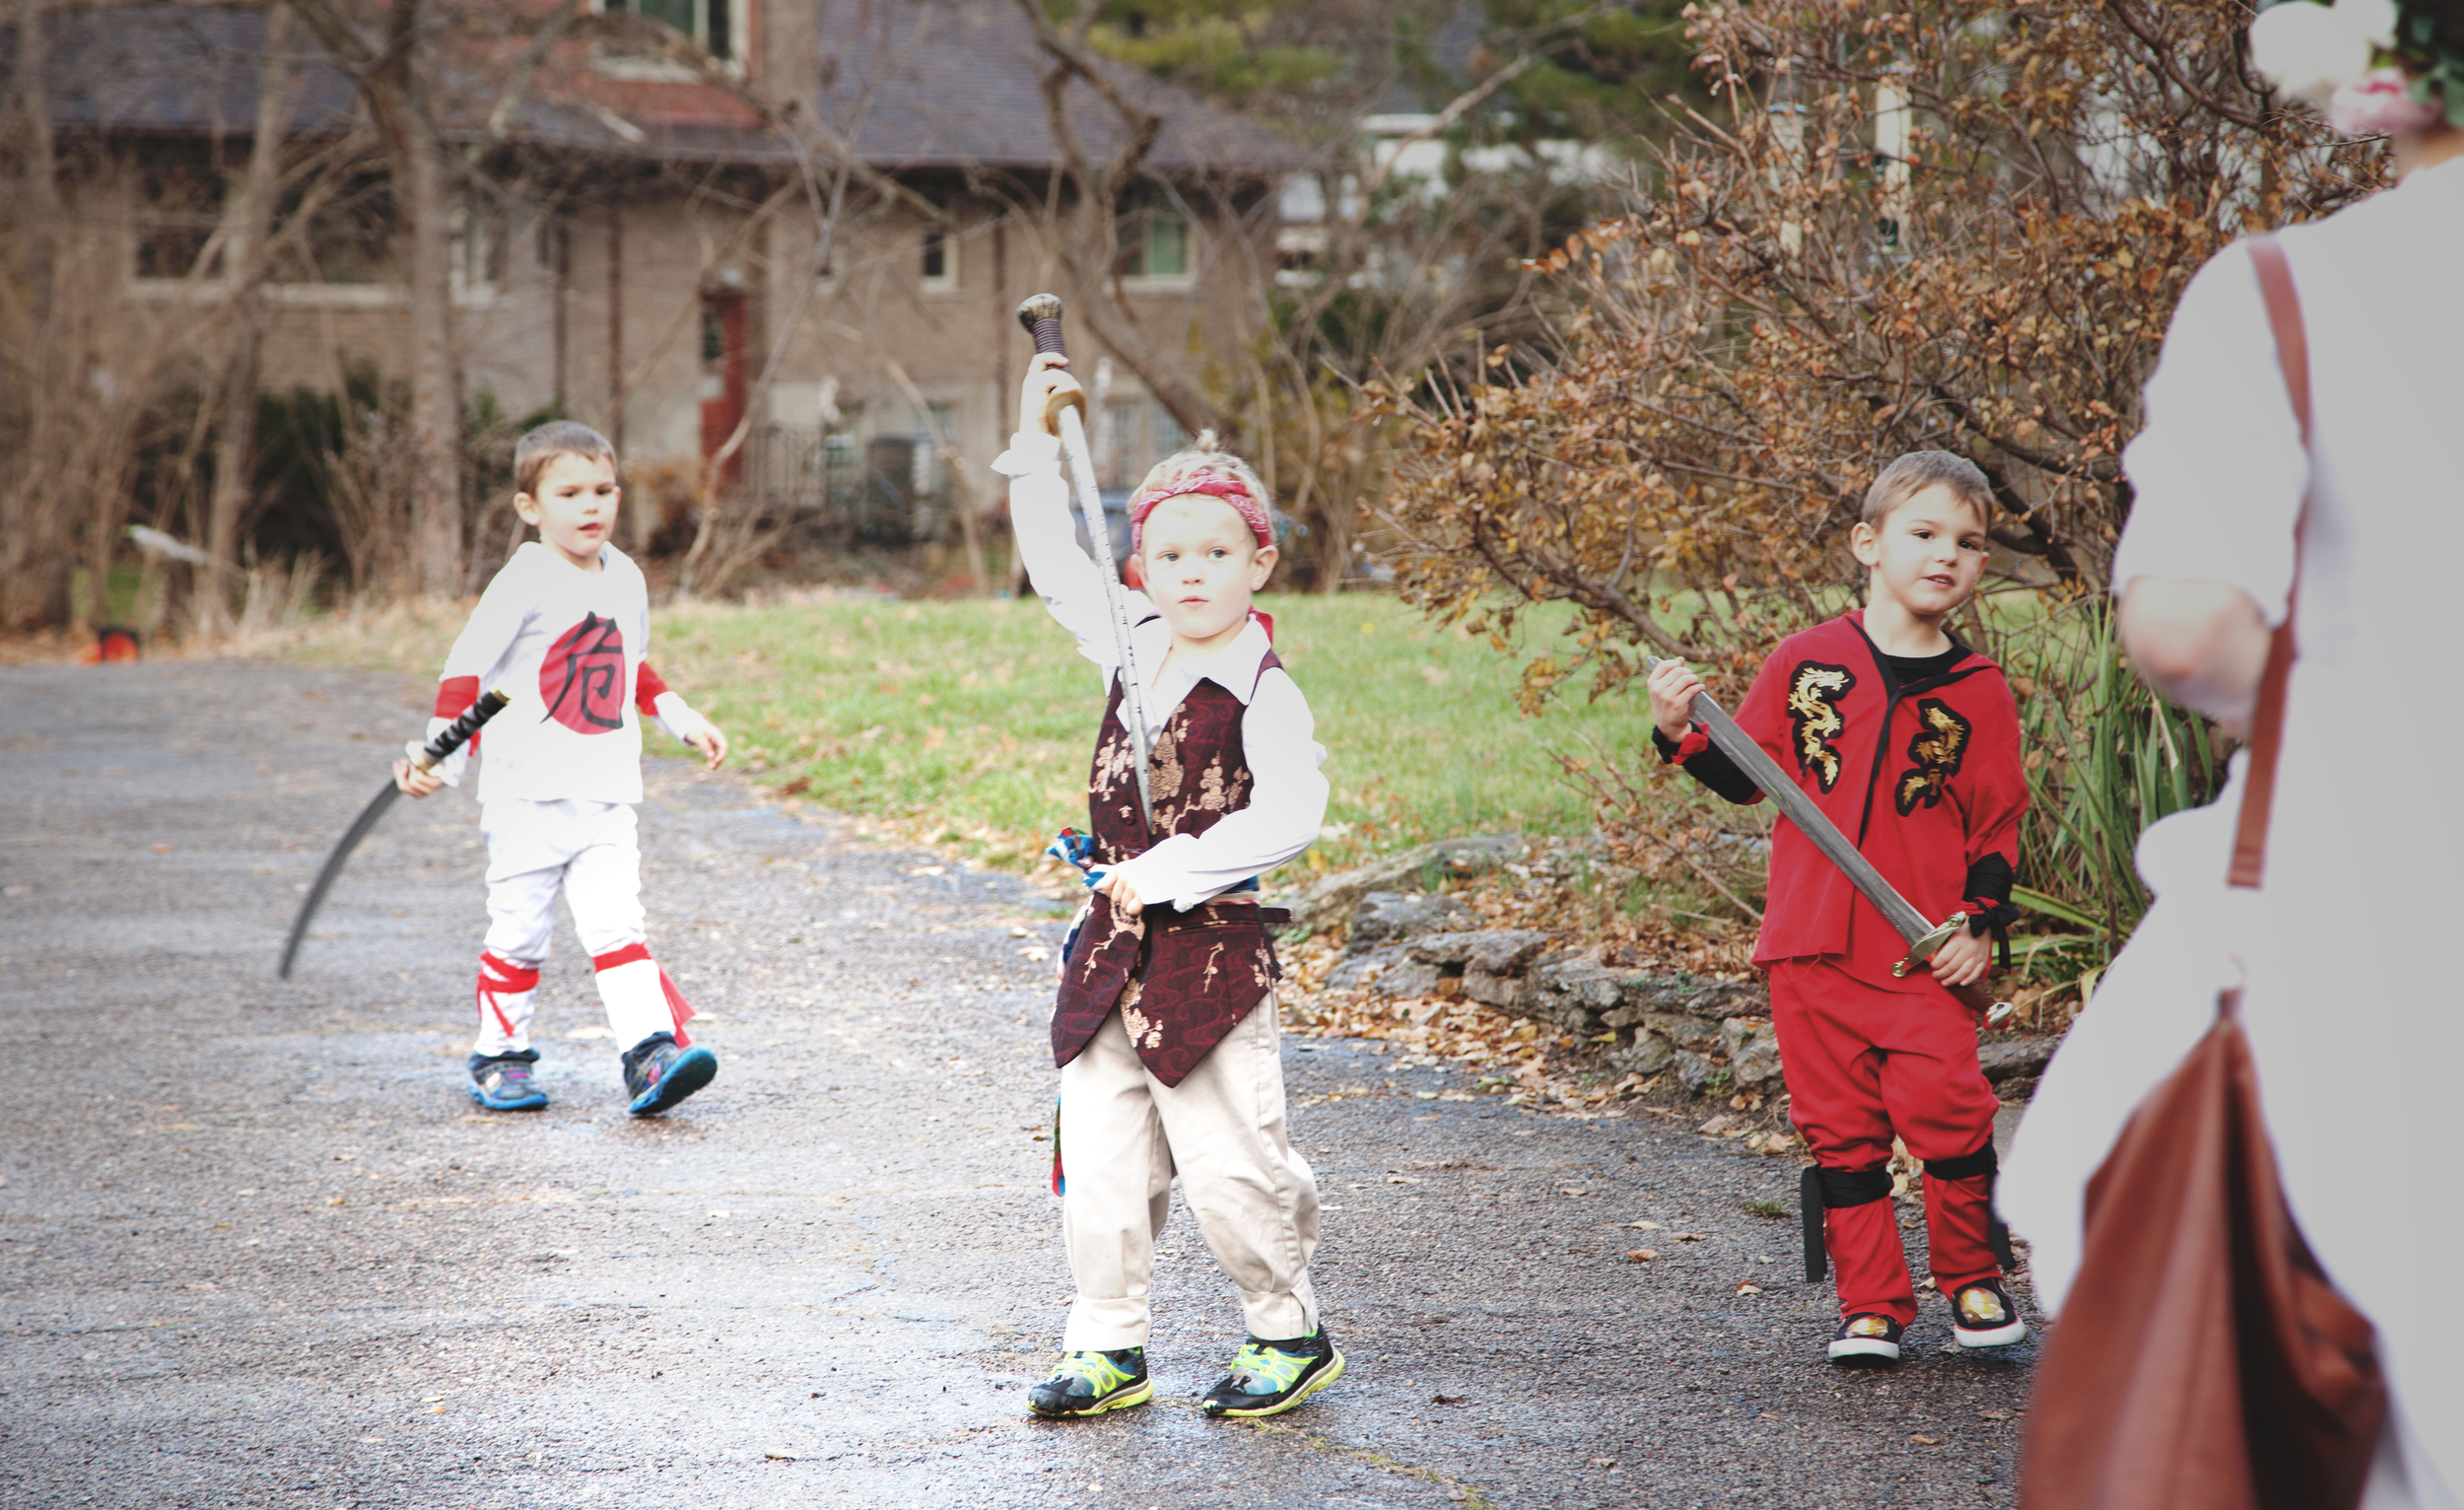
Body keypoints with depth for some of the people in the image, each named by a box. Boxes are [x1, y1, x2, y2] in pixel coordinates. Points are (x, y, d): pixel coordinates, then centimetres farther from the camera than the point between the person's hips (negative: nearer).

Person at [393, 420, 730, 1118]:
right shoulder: (525, 582, -10)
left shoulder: (626, 579, 11)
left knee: (617, 926, -7)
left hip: (607, 797, 4)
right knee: (518, 934, 4)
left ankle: (650, 1050, -16)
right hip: (525, 796, -4)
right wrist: (440, 756, -15)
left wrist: (681, 718, 24)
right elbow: (467, 667, -9)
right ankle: (499, 1056, 18)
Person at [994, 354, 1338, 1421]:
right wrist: (1036, 447, 16)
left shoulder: (1265, 695, -12)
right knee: (1098, 1158, 6)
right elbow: (1054, 567, 22)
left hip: (1212, 949, -6)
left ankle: (1289, 1332, 16)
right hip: (1112, 948, 7)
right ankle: (1109, 1348, 16)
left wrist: (1170, 871, -24)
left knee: (1228, 1163, -3)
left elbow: (1291, 814, -25)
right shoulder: (1132, 650, 8)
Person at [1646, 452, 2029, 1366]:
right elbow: (1745, 776, 11)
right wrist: (1681, 734, -6)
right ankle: (1870, 1303, 15)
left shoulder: (1979, 692, 3)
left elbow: (1998, 826, 7)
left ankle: (1972, 1280, 10)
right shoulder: (1807, 662, 3)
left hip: (1925, 953, -1)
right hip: (1813, 946, 1)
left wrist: (1980, 922, -4)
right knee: (1841, 1128, 5)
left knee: (1947, 1113, -12)